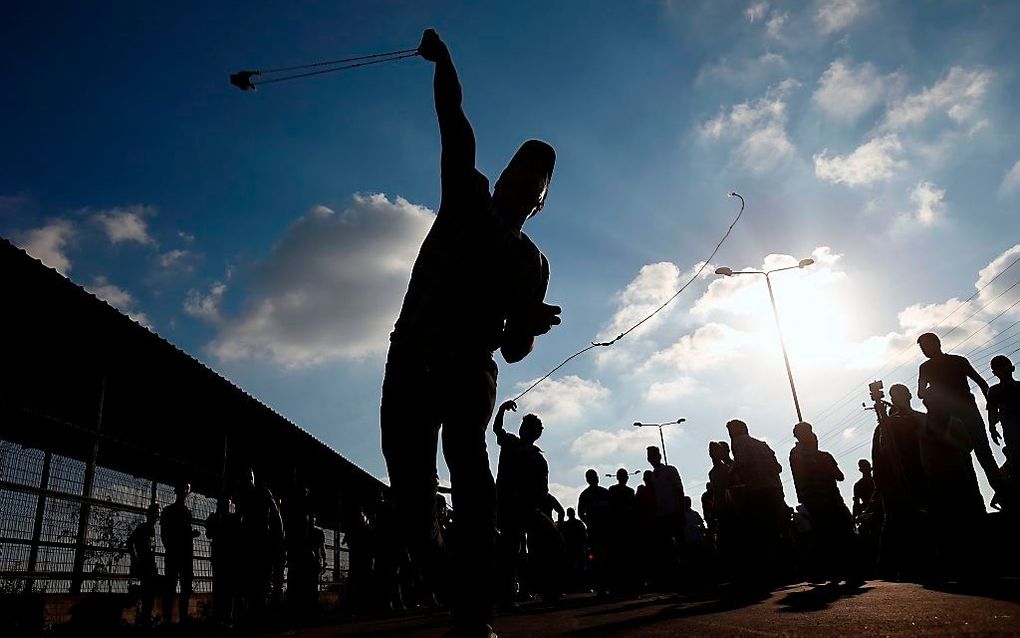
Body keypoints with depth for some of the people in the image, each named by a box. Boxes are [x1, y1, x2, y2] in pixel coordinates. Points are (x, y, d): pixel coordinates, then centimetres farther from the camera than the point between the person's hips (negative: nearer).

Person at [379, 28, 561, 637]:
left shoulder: (531, 262, 8)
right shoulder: (465, 200, 10)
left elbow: (514, 350, 4)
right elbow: (455, 125, 1)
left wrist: (530, 327, -16)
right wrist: (443, 61, -3)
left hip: (471, 371, -1)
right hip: (411, 364, 1)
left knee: (469, 465, -20)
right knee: (410, 483, -7)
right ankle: (432, 555, 23)